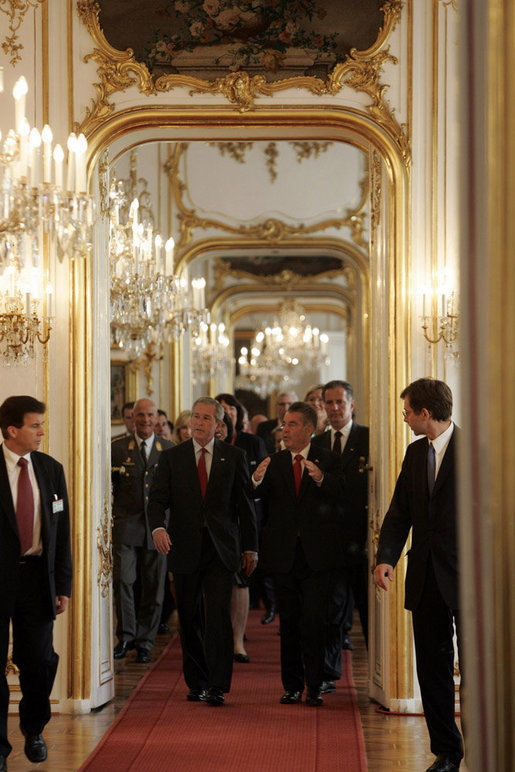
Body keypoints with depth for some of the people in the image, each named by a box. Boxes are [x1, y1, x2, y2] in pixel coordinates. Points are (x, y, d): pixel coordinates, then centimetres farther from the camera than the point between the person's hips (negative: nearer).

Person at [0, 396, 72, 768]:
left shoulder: (51, 469, 8)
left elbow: (62, 530, 11)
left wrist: (63, 584, 6)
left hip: (37, 574, 4)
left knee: (39, 660, 7)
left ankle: (34, 730, 31)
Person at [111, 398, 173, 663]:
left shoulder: (169, 450, 8)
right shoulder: (117, 448, 5)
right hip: (126, 524, -1)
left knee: (153, 587, 4)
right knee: (122, 579, -14)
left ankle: (144, 642, 14)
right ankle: (125, 636, -1)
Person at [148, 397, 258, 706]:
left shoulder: (234, 456, 6)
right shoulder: (172, 457, 8)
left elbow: (245, 503, 7)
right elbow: (158, 498, 1)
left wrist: (250, 547, 5)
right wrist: (158, 527, -20)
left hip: (221, 550, -2)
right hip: (185, 549, 2)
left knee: (219, 615, -12)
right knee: (190, 618, 8)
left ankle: (218, 687, -13)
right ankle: (196, 683, 19)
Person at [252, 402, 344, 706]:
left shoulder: (328, 461, 1)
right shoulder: (275, 462, 9)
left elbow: (340, 493, -16)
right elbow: (261, 497, -5)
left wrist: (320, 477, -35)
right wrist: (258, 480, -27)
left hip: (317, 555, -3)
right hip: (284, 553, 3)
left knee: (314, 621, -6)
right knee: (289, 623, 8)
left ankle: (315, 686, 2)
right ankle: (293, 686, 16)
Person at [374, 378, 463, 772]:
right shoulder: (415, 453, 13)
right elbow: (400, 510, 11)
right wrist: (387, 557, -3)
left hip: (466, 573, -6)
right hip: (426, 575, 6)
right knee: (432, 665, 9)